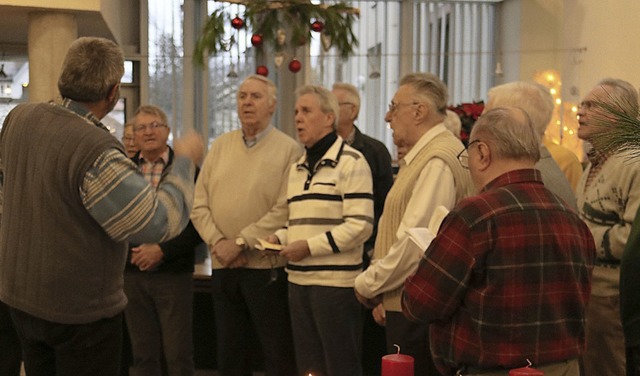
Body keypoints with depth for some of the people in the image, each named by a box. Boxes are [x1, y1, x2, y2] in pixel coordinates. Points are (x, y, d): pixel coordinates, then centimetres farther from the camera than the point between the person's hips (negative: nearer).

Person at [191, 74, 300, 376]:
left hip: (267, 266, -5)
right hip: (223, 266, 5)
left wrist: (241, 242, -16)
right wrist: (217, 241, -9)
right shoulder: (220, 146, 10)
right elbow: (200, 205, 7)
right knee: (229, 351, 14)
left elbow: (284, 210, -15)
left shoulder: (287, 149, -5)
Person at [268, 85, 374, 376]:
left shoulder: (350, 162, -8)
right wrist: (280, 238, 6)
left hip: (336, 282, -8)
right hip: (298, 280, 8)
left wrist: (309, 247, -18)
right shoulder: (297, 168, 17)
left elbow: (360, 225, -16)